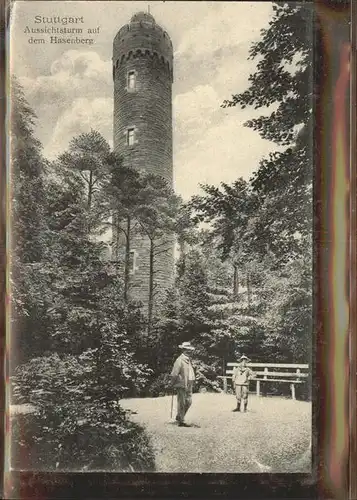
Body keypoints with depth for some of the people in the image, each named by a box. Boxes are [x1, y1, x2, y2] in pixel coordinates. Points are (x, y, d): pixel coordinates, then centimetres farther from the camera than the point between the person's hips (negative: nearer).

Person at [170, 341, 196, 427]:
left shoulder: (188, 360, 12)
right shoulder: (179, 360, -15)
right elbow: (174, 374, -17)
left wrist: (191, 384, 16)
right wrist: (174, 384, -9)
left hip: (189, 385, 9)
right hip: (182, 385, -9)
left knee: (189, 402, 13)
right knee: (181, 403, 0)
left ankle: (179, 417, 30)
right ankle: (181, 421, 11)